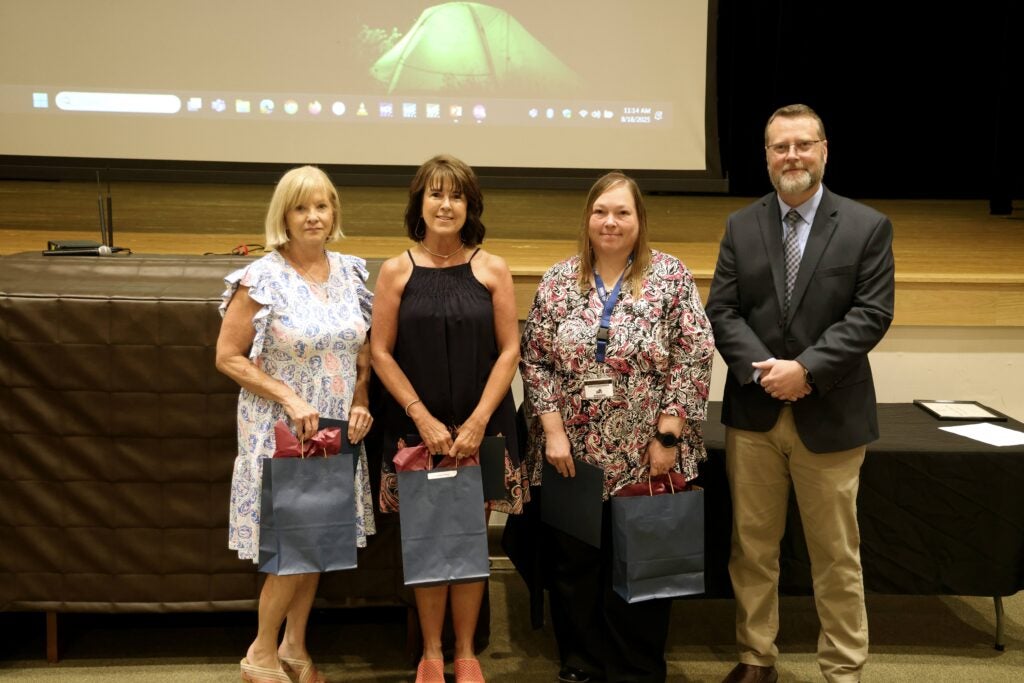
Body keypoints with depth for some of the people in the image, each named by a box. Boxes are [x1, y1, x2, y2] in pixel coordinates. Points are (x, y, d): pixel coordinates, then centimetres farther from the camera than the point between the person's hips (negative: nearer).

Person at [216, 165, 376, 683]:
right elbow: (228, 357, -10)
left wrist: (360, 402, -3)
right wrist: (291, 398, -17)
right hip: (281, 429, -5)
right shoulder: (261, 280, -11)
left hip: (337, 428, 5)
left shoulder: (350, 273, 4)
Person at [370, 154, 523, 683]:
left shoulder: (492, 270, 2)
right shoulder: (397, 271, 1)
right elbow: (380, 352, -1)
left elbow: (509, 350, 0)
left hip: (480, 428, 0)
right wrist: (424, 418, -9)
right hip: (416, 426, 0)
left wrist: (477, 422, -8)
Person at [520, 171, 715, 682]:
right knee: (573, 563, 10)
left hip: (644, 455, -2)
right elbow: (535, 359, 3)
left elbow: (693, 359, -6)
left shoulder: (671, 277, -3)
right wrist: (553, 431, -6)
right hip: (573, 452, 2)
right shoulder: (558, 281, 3)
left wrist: (667, 436, -10)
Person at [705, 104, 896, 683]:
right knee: (753, 547, 11)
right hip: (754, 410, 3)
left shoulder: (868, 227, -1)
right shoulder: (741, 227, 7)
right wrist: (762, 369, -14)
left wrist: (806, 368, -18)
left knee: (837, 554, 6)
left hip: (830, 415, -2)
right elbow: (722, 312, 2)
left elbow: (872, 315, -8)